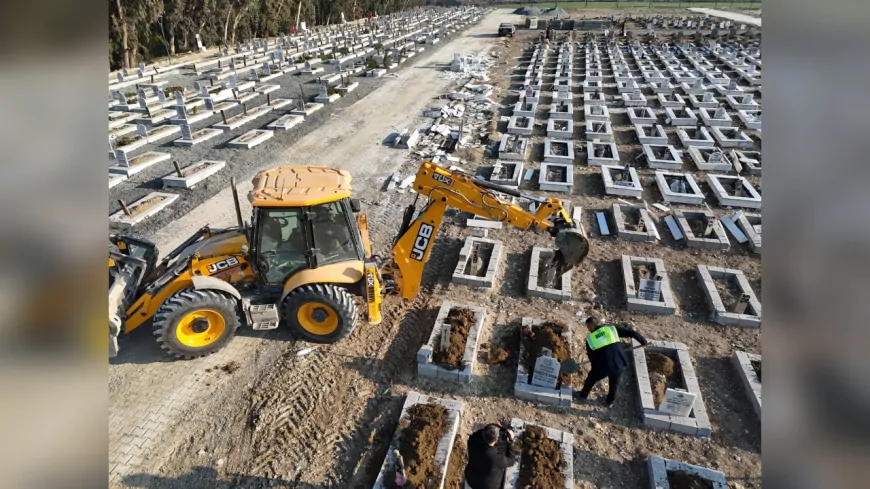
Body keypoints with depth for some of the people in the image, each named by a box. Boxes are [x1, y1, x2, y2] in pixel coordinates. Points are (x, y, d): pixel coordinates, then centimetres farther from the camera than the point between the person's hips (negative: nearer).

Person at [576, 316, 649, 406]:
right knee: (614, 383, 30)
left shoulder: (590, 338, 0)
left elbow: (591, 357, 9)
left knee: (591, 379, 28)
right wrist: (643, 341, 20)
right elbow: (631, 332, 6)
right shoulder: (612, 328, 2)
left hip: (602, 366, -2)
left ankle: (583, 395, 47)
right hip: (619, 363, 2)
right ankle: (610, 401, 50)